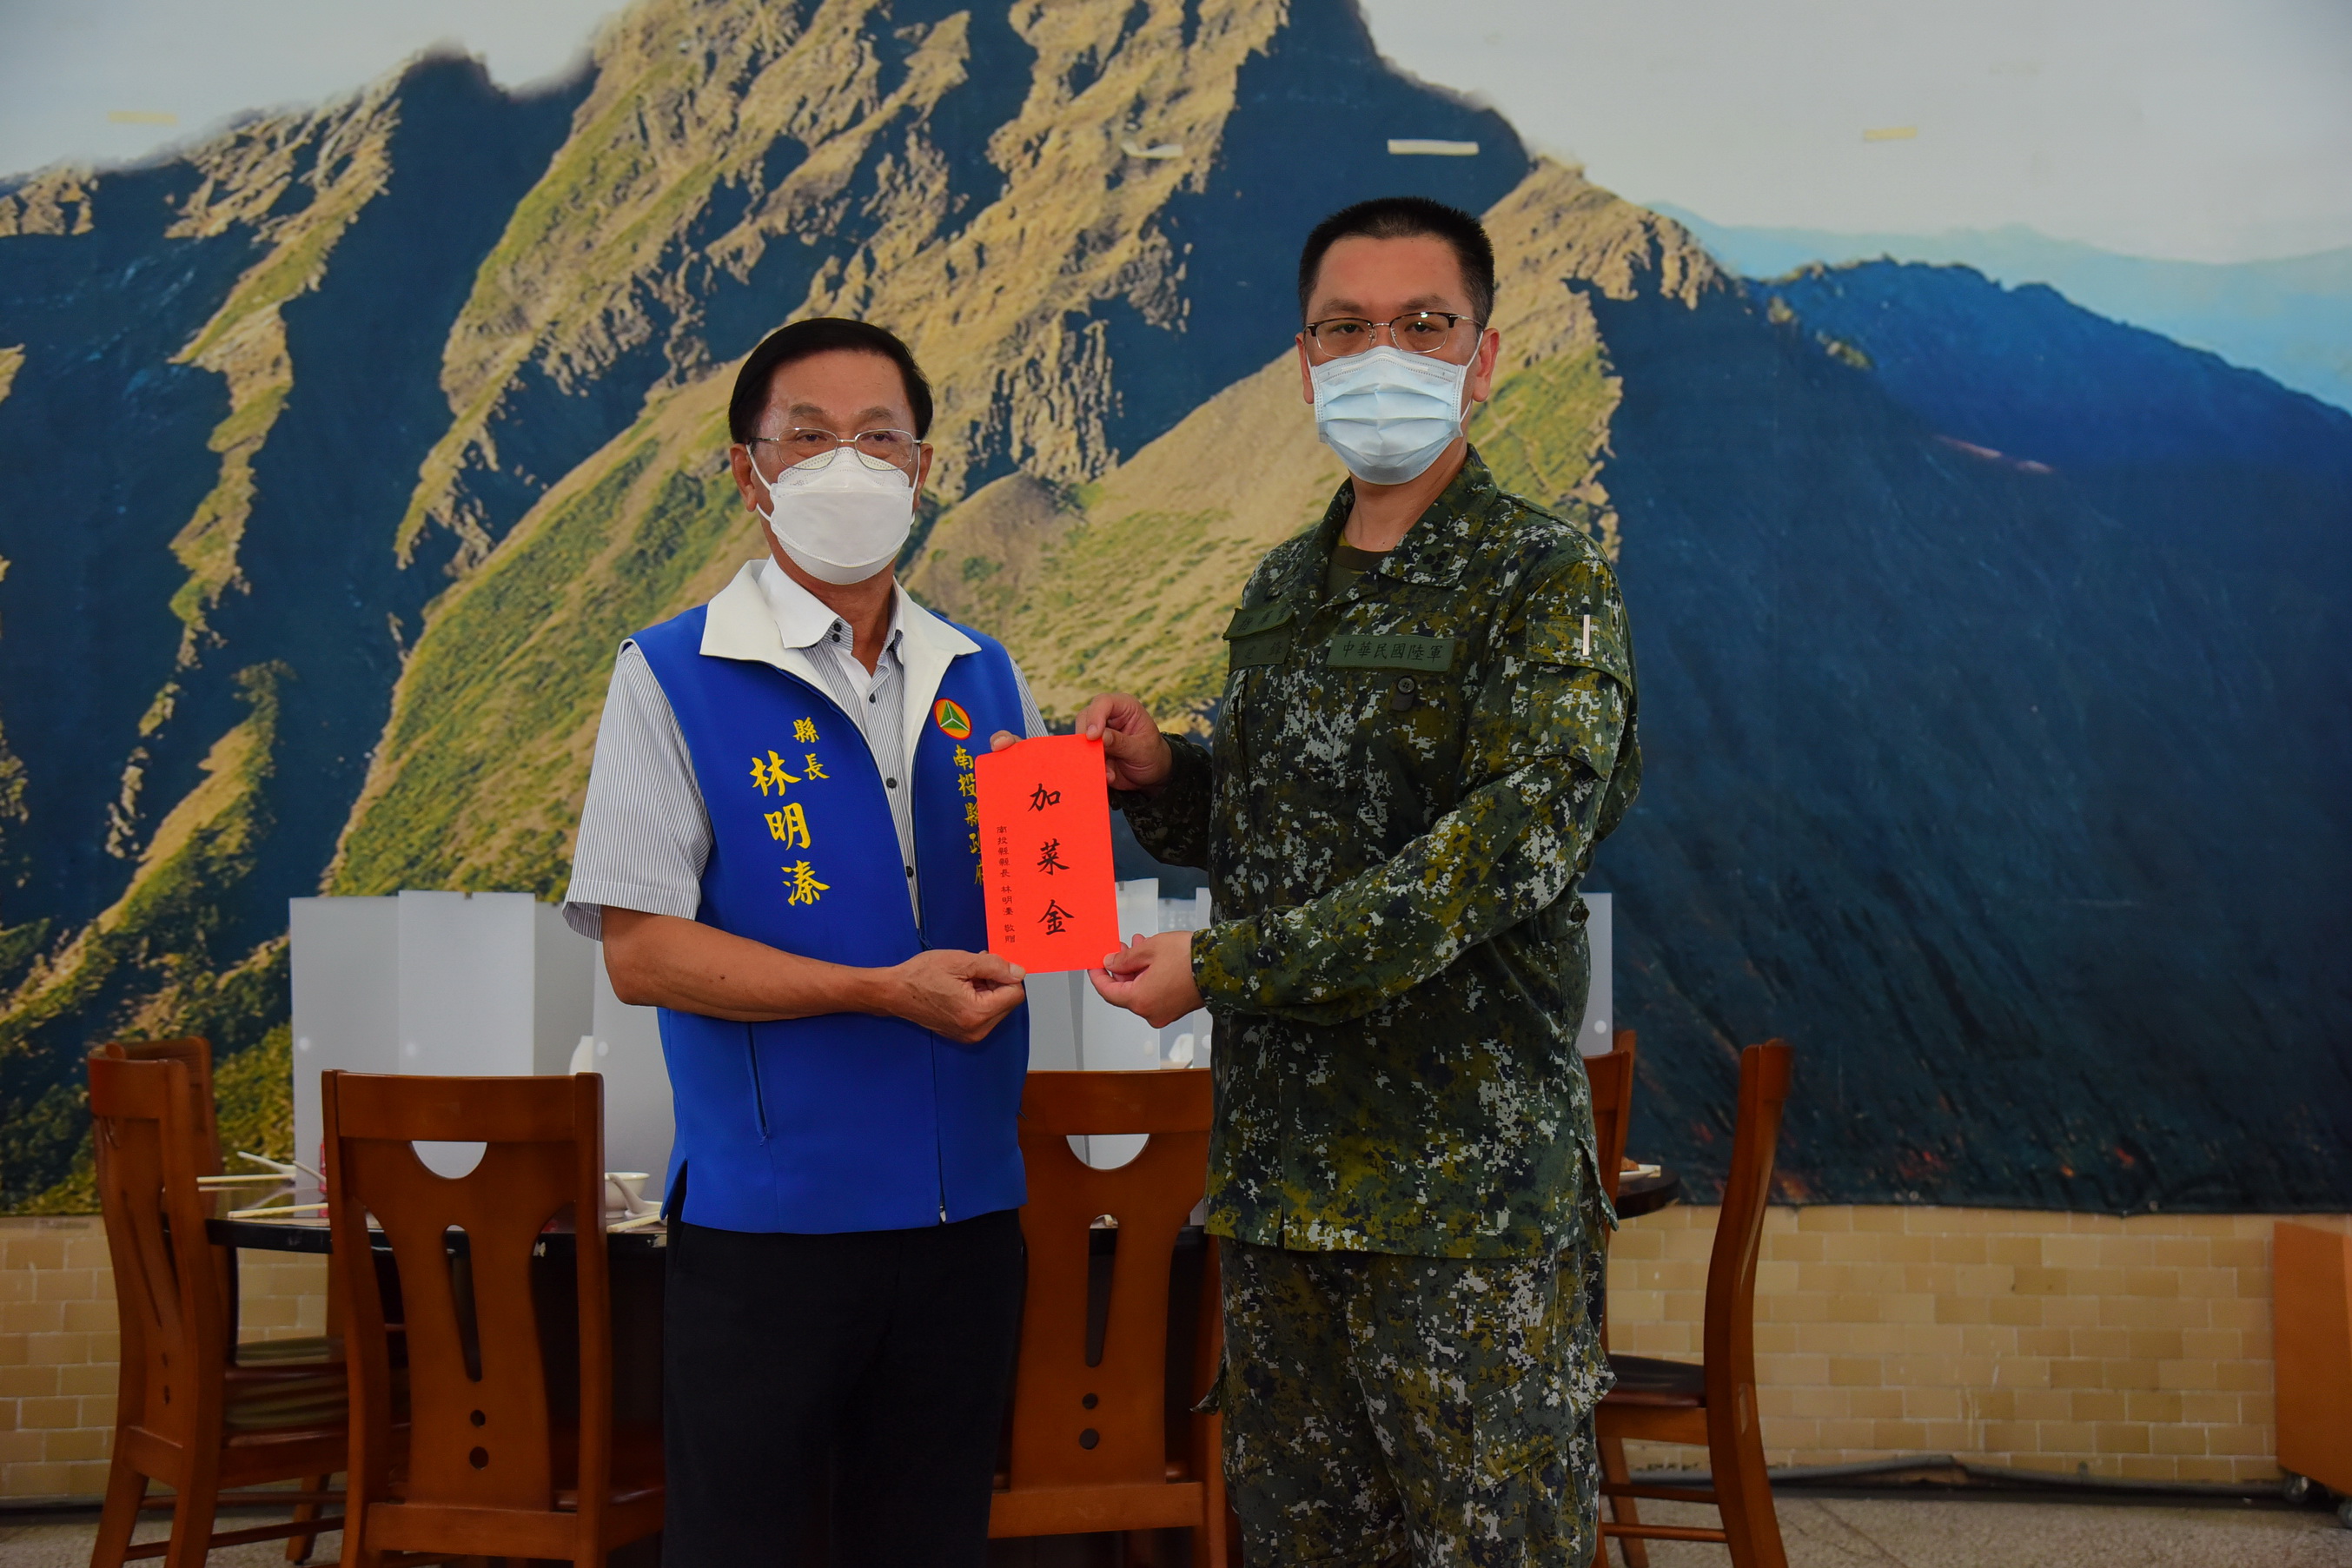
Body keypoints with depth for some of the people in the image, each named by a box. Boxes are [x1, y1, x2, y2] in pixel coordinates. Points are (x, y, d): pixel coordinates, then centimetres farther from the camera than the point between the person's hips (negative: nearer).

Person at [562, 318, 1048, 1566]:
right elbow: (640, 951, -11)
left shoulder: (983, 678, 11)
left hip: (966, 1200, 5)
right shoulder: (672, 679, -4)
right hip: (767, 1213, -4)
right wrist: (882, 991, -18)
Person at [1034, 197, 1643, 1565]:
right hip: (1280, 1167, 7)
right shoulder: (1281, 590, 15)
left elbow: (1511, 840, -20)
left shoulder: (1545, 580, -7)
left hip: (1466, 1184, -6)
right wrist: (1164, 779, 2)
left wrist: (1225, 965, -20)